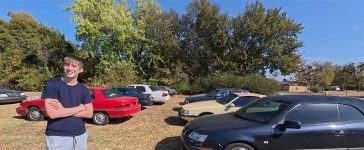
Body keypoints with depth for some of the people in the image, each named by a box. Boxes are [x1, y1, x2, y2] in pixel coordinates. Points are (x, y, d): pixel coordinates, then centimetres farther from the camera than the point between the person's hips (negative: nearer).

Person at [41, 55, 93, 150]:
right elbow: (52, 113, -17)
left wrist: (63, 110, -13)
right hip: (57, 136, -3)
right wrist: (80, 108, -10)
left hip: (80, 135, 4)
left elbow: (89, 113, -4)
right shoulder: (52, 84, -8)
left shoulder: (83, 89, 3)